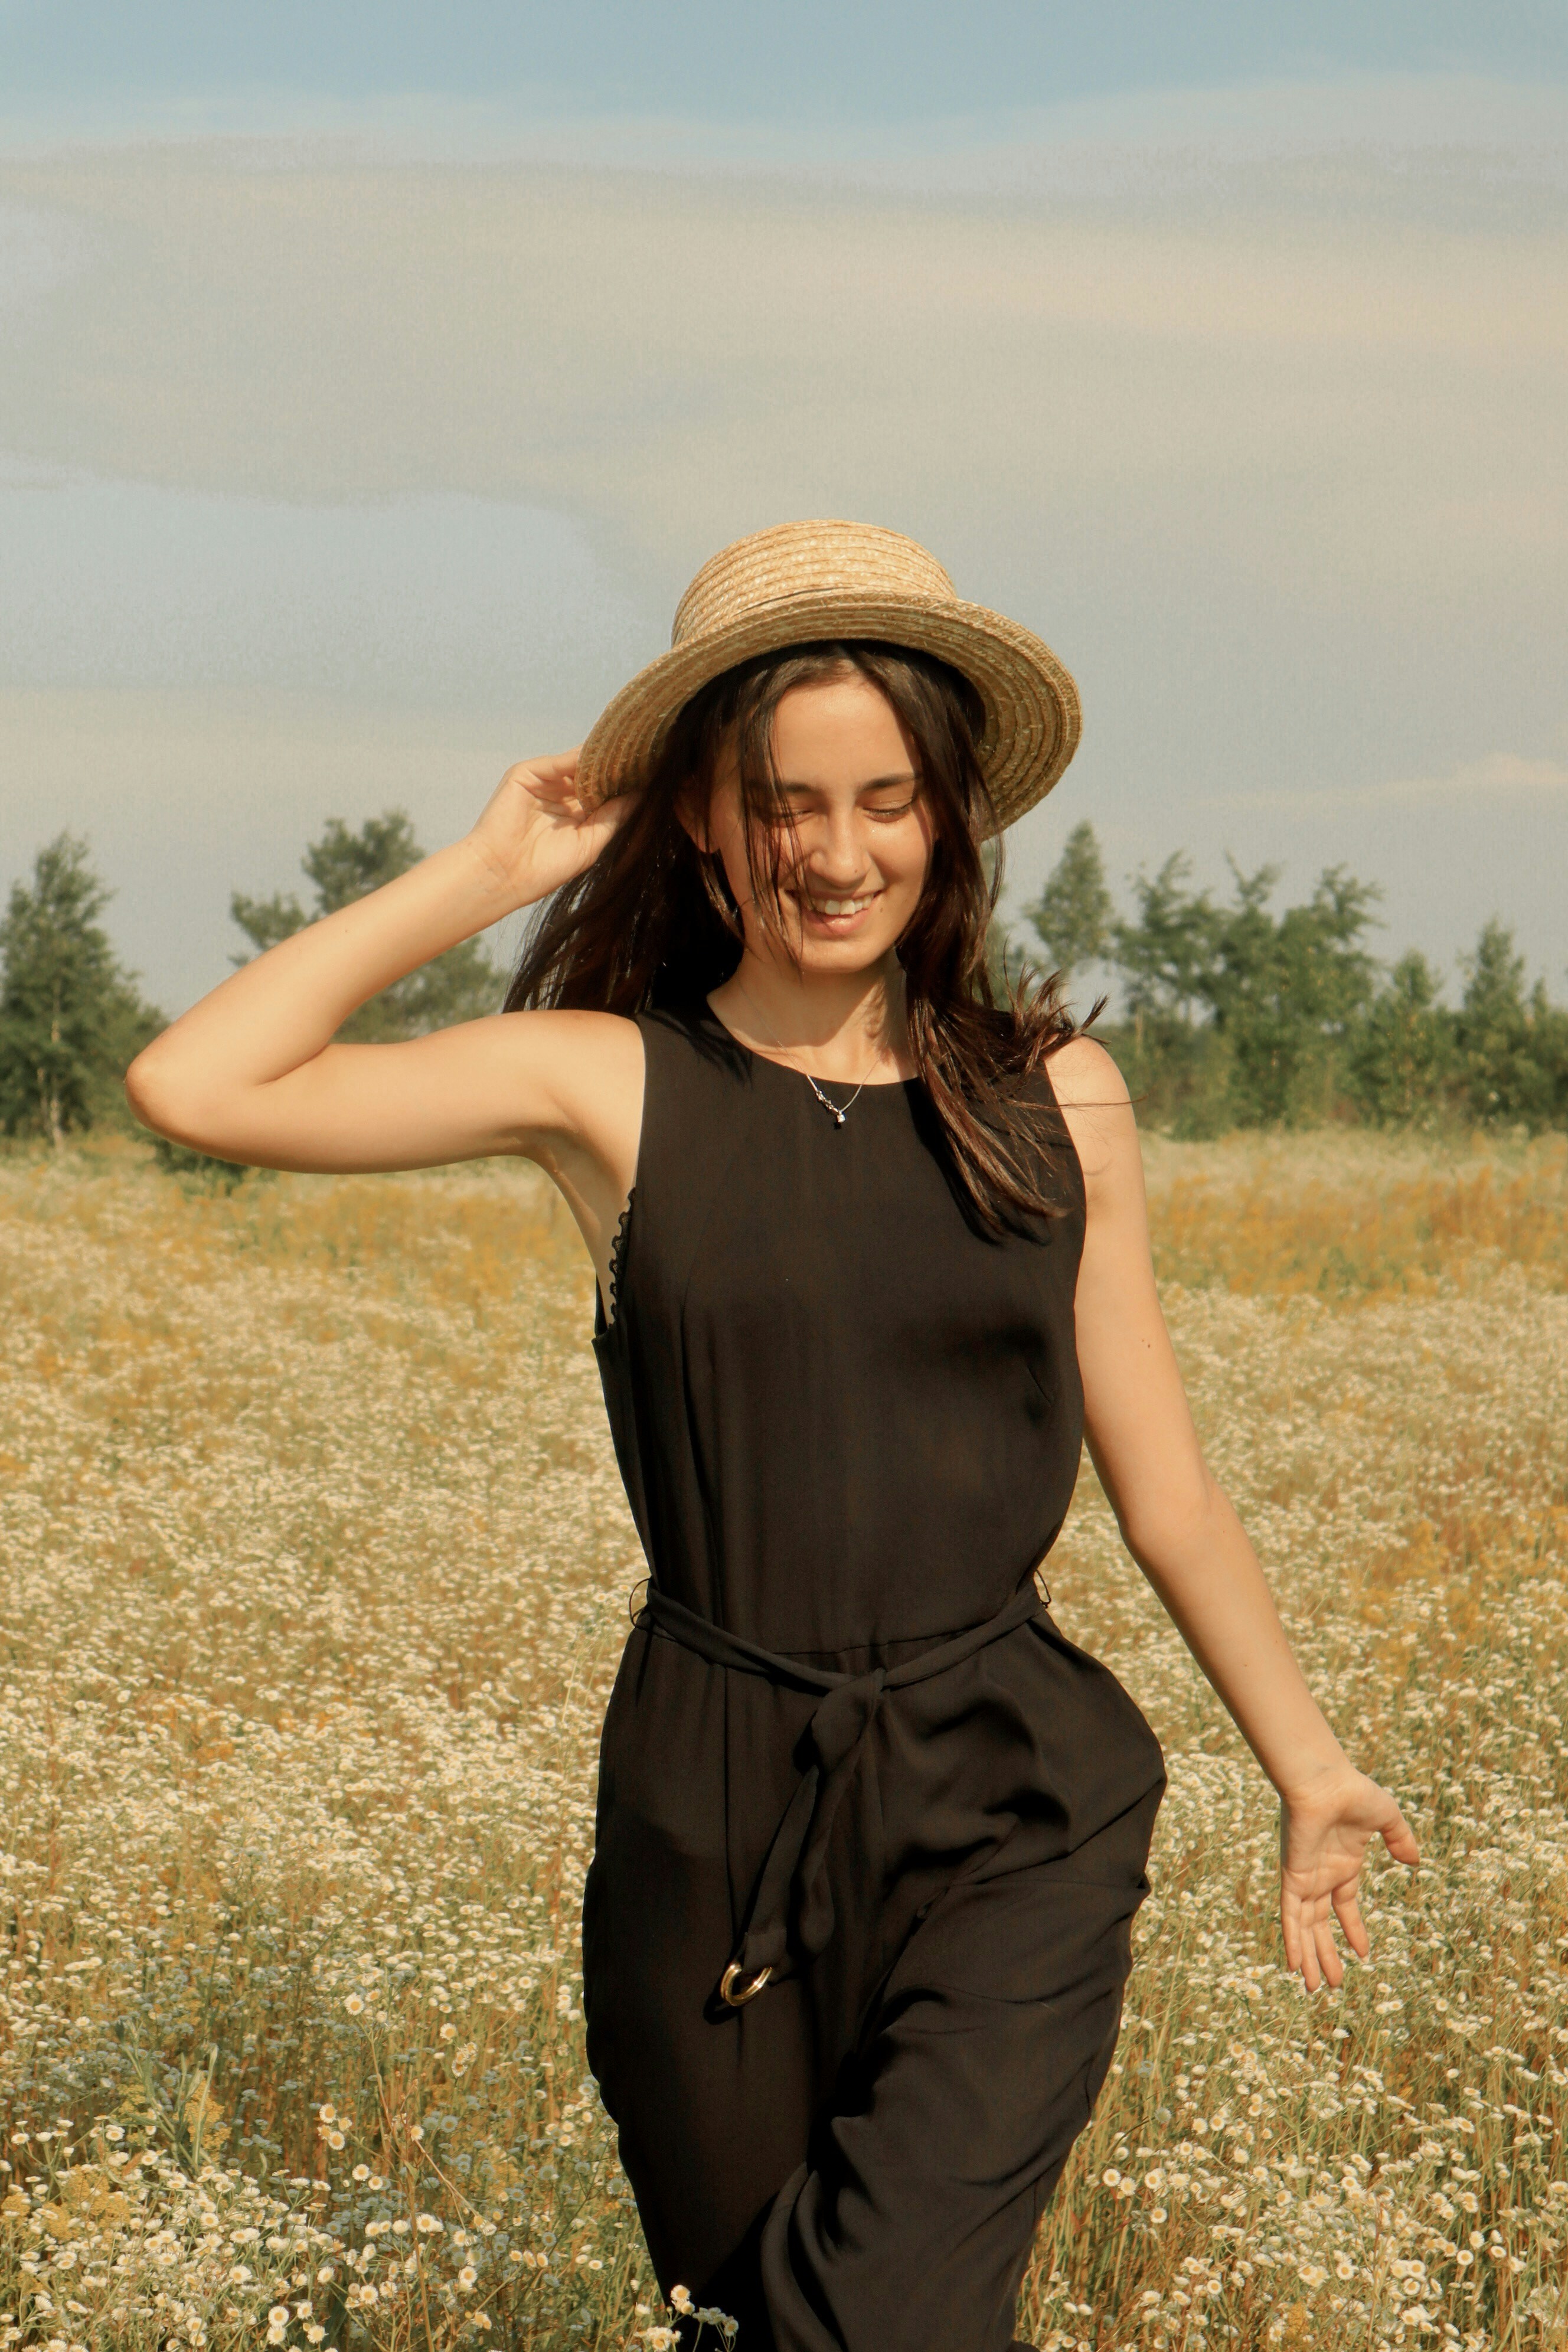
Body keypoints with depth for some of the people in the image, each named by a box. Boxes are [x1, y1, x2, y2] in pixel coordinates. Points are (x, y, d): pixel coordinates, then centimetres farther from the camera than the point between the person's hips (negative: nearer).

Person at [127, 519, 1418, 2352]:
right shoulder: (612, 1084, -1)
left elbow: (1163, 1490, 12)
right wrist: (486, 873, -5)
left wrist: (1304, 1760, 15)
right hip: (714, 1807, 1)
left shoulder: (1054, 1098, 4)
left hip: (1010, 1806, 0)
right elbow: (194, 1088, -11)